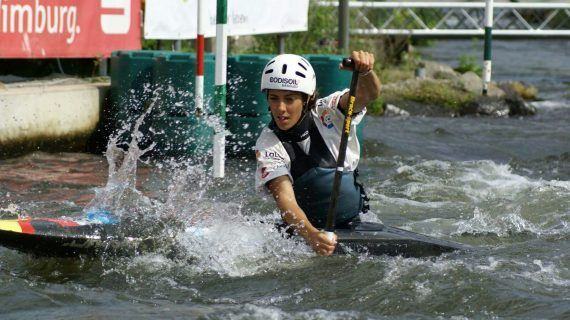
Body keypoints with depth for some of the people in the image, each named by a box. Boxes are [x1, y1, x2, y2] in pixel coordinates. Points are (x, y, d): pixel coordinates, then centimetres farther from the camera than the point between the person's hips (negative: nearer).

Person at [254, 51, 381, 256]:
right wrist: (311, 235, -45)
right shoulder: (268, 145, -11)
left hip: (354, 225, 0)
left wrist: (364, 70, -49)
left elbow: (369, 93, -24)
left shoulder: (327, 113, -6)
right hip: (302, 227, 0)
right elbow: (284, 197, -25)